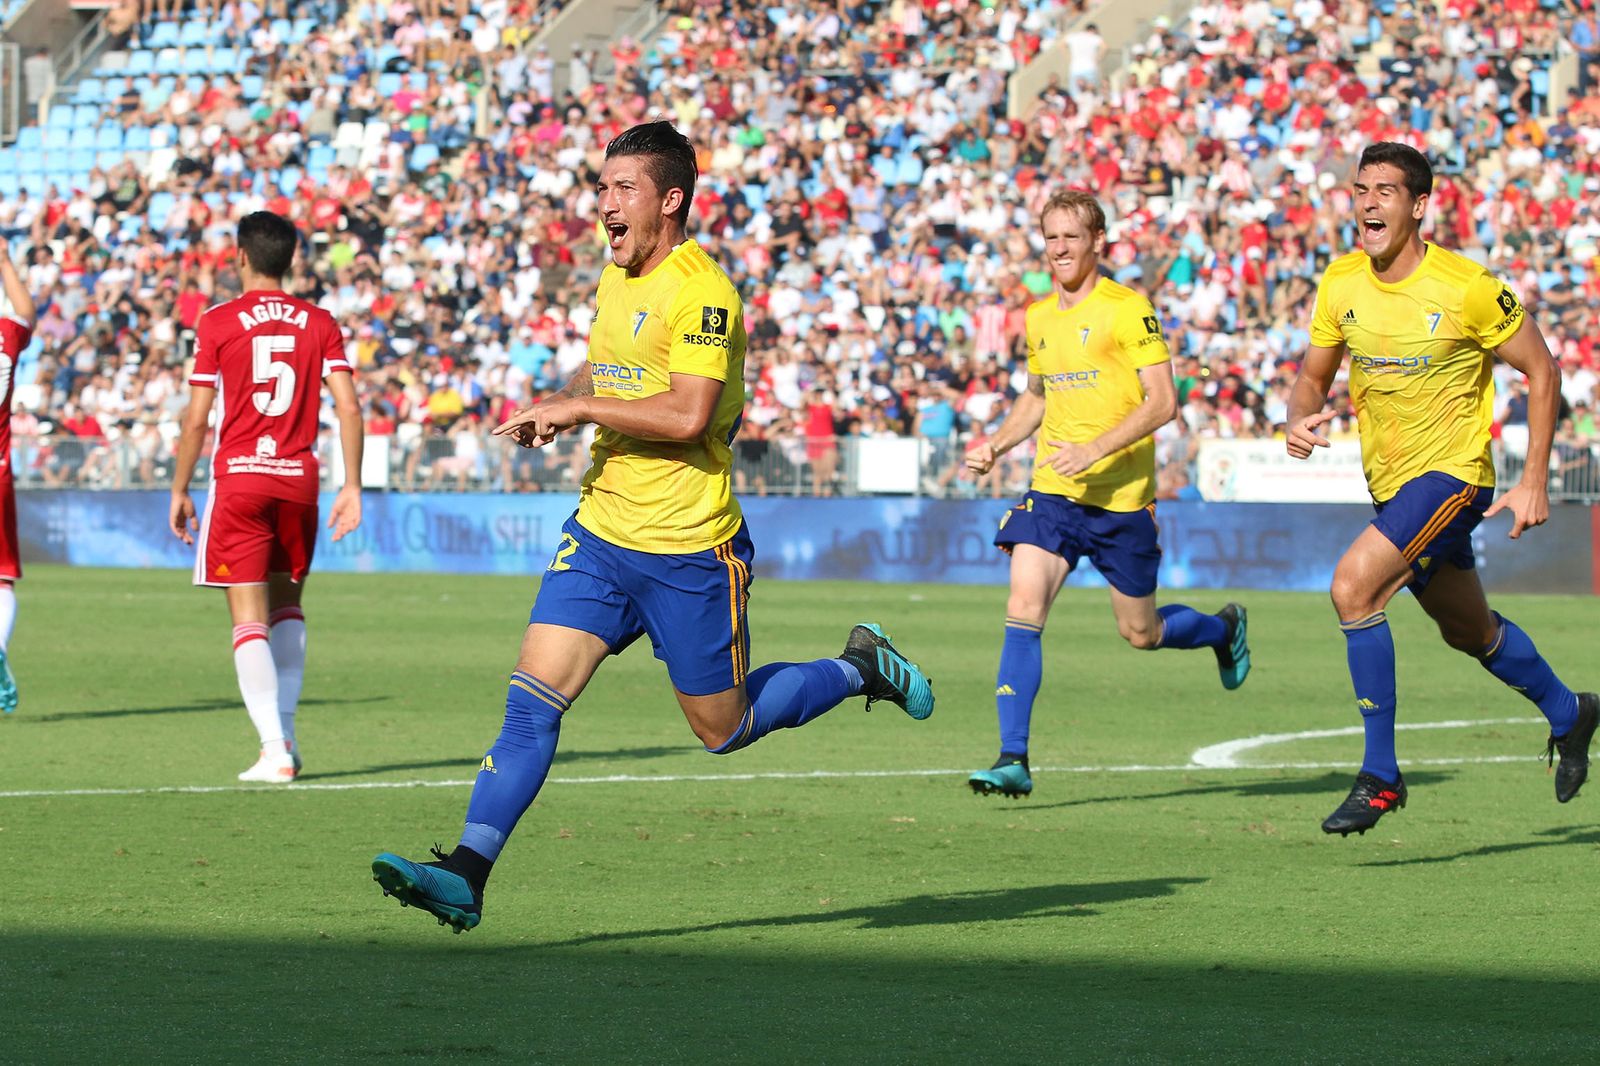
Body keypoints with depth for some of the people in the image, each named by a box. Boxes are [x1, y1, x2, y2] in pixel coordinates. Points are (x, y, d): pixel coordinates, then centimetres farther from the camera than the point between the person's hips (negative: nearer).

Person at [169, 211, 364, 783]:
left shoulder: (218, 322, -2)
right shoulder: (320, 323, 6)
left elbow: (196, 419, -2)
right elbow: (348, 408, -2)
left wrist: (179, 490, 7)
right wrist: (351, 486, 3)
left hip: (238, 479, -3)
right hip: (299, 479, 3)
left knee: (249, 618, -3)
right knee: (288, 606, 21)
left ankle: (275, 750, -14)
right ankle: (284, 733, 17)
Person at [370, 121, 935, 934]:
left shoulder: (701, 293, -16)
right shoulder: (614, 279, 10)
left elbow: (688, 416, -26)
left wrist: (577, 408, -20)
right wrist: (557, 408, 7)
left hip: (689, 549, -6)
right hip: (602, 533, 7)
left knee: (724, 729, 8)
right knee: (532, 699, -8)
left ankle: (862, 668, 32)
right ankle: (465, 876, -13)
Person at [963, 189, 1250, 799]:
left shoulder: (1127, 309, -9)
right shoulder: (1038, 318, 11)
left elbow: (1162, 402, -14)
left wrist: (1095, 450, -24)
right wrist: (995, 446, 11)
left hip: (1121, 496, -4)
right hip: (1052, 492, 4)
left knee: (1141, 633, 9)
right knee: (1024, 608, -16)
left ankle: (1224, 630, 43)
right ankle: (1013, 760, -16)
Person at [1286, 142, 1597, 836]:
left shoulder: (1467, 289, -18)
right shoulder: (1340, 283, -3)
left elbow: (1542, 373, -8)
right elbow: (1313, 376, 10)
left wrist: (1534, 481, -11)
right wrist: (1300, 421, -13)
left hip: (1451, 473, -7)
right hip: (1389, 483, 7)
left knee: (1353, 589, -25)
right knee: (1470, 631, 22)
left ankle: (1380, 776, -17)